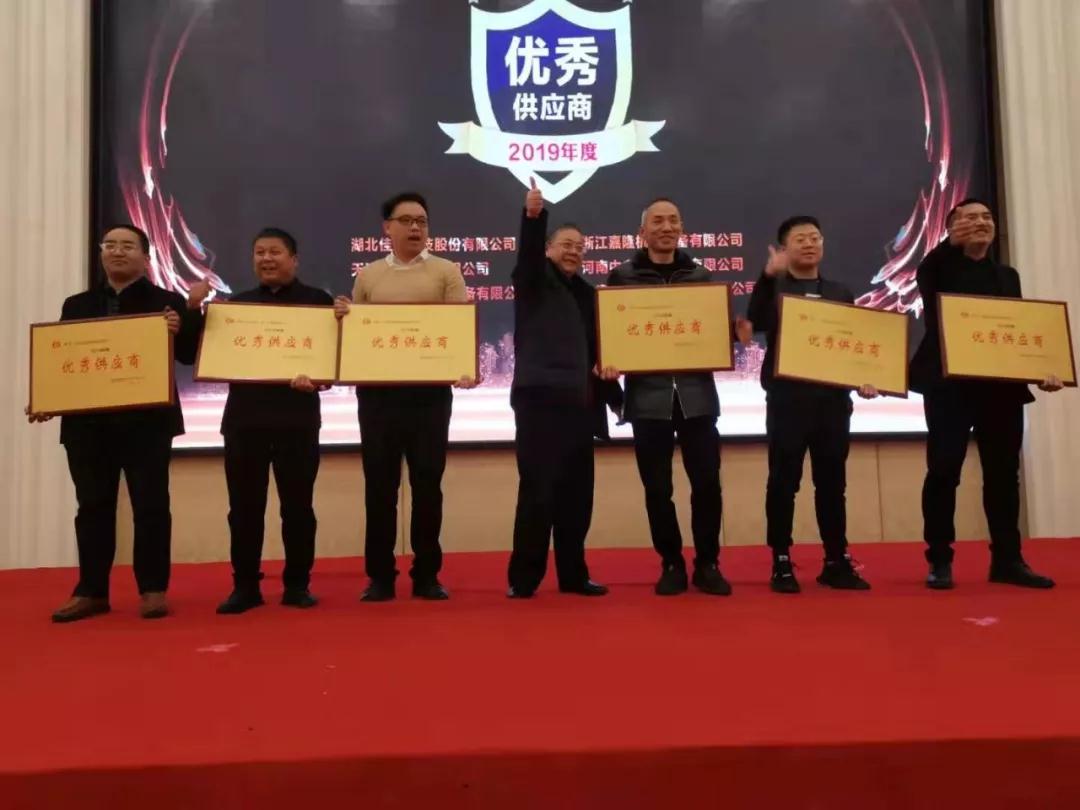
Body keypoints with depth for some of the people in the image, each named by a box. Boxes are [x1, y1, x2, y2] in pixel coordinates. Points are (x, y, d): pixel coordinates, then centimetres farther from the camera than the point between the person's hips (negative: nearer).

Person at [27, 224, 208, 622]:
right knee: (93, 507, 9)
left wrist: (185, 321, -23)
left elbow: (189, 356, -4)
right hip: (87, 421, 4)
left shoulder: (168, 302, 2)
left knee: (150, 506, 1)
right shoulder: (77, 305, 15)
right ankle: (91, 591, 17)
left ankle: (153, 589, 9)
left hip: (146, 420, -4)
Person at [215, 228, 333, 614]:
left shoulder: (318, 301, 4)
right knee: (244, 505, 4)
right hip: (244, 415, 3)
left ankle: (297, 584, 15)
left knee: (297, 504, 4)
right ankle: (244, 586, 14)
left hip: (297, 416, -3)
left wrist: (316, 378, -22)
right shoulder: (236, 303, 15)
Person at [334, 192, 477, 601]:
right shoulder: (368, 276, 13)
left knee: (427, 483, 3)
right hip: (377, 392, 2)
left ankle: (427, 574, 14)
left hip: (430, 391, -2)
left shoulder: (446, 272, 5)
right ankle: (380, 575, 15)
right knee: (379, 484, 5)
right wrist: (341, 316, -6)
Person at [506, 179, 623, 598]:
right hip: (540, 400, -6)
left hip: (579, 403, 6)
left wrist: (614, 393, 14)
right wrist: (533, 216, -34)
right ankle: (523, 578, 3)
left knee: (576, 493, 9)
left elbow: (597, 348, 20)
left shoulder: (587, 293, 21)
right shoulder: (534, 281, 6)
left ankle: (573, 574, 20)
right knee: (537, 490, -6)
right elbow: (528, 253, -16)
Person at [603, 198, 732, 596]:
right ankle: (672, 565, 19)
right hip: (648, 395, -1)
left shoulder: (700, 276, 12)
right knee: (657, 487, 4)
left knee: (707, 481, 1)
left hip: (696, 394, 1)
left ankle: (707, 564, 17)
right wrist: (607, 362, -17)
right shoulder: (622, 277, 6)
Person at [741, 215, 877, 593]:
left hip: (832, 399, 3)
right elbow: (755, 322, -13)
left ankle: (837, 561, 15)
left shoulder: (840, 293, 17)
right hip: (787, 398, -3)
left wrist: (863, 379, -3)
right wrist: (769, 276, -24)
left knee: (832, 482, 7)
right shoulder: (772, 288, 7)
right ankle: (781, 563, 6)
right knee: (783, 482, -1)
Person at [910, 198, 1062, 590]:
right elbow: (926, 277, -19)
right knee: (943, 470, -4)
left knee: (1004, 472, 7)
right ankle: (939, 560, 1)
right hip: (950, 383, -5)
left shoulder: (1007, 275, 19)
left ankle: (1007, 559, 15)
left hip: (1001, 384, 5)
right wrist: (953, 244, -36)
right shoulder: (940, 267, 6)